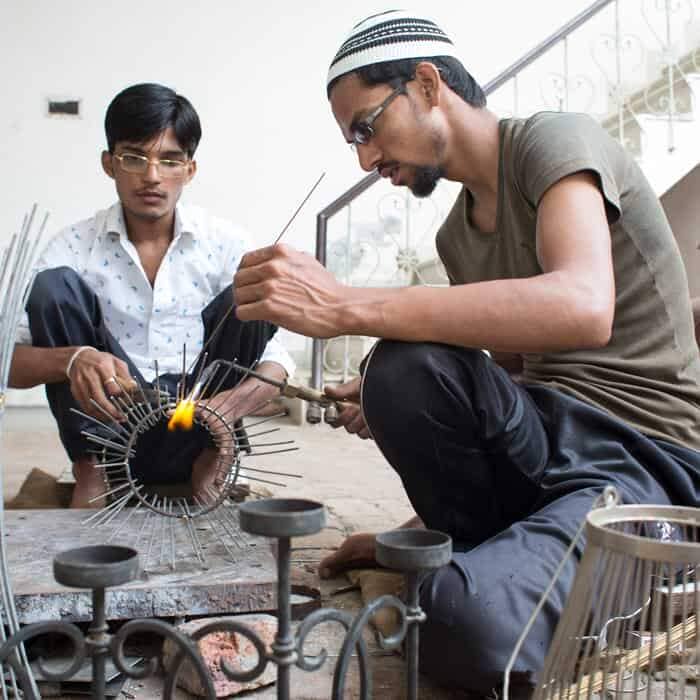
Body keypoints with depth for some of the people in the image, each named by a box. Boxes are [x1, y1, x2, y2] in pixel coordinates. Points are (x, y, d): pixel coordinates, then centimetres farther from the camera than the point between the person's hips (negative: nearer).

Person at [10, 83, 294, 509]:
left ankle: (211, 458, -5)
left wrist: (232, 404, -28)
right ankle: (91, 467, -10)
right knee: (55, 285, -17)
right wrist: (72, 359, -32)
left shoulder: (226, 244, -1)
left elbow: (276, 361, -5)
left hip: (194, 430, 0)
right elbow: (12, 360, -8)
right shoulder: (77, 247, -1)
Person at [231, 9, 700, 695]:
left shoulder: (554, 141, -9)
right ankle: (492, 558, -2)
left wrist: (345, 304, -32)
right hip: (543, 439, 7)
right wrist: (403, 413, -1)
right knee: (402, 367, -25)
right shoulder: (457, 234, 15)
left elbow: (582, 310, -30)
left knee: (465, 620, -34)